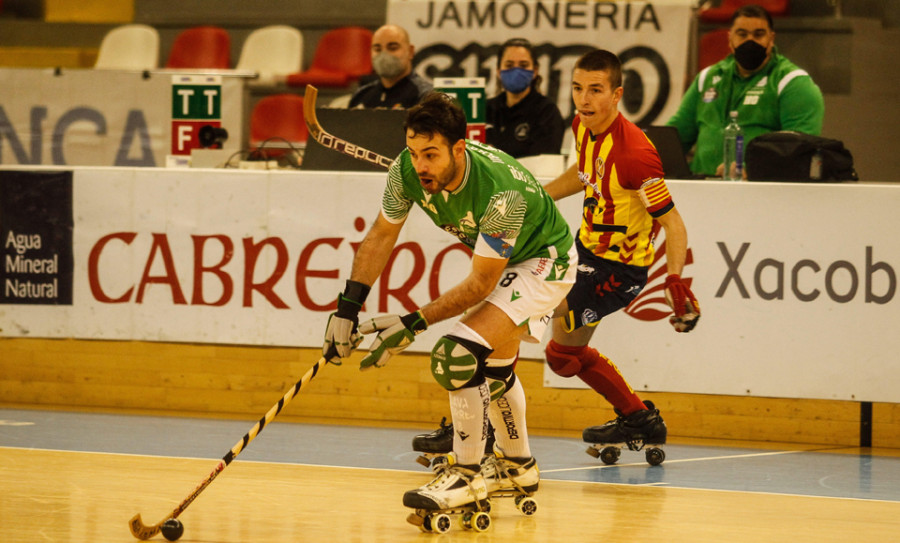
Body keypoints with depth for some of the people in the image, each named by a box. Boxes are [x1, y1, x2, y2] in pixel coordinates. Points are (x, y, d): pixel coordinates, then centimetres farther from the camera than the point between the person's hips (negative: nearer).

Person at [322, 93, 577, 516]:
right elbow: (381, 235, -4)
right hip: (497, 259, 8)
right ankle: (517, 466, 47)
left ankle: (465, 475, -11)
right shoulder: (408, 171, -22)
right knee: (492, 366, 24)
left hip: (542, 263, -8)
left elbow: (480, 283, -30)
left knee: (461, 353, -24)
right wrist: (348, 307, -10)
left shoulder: (502, 191, -40)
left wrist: (414, 324, -29)